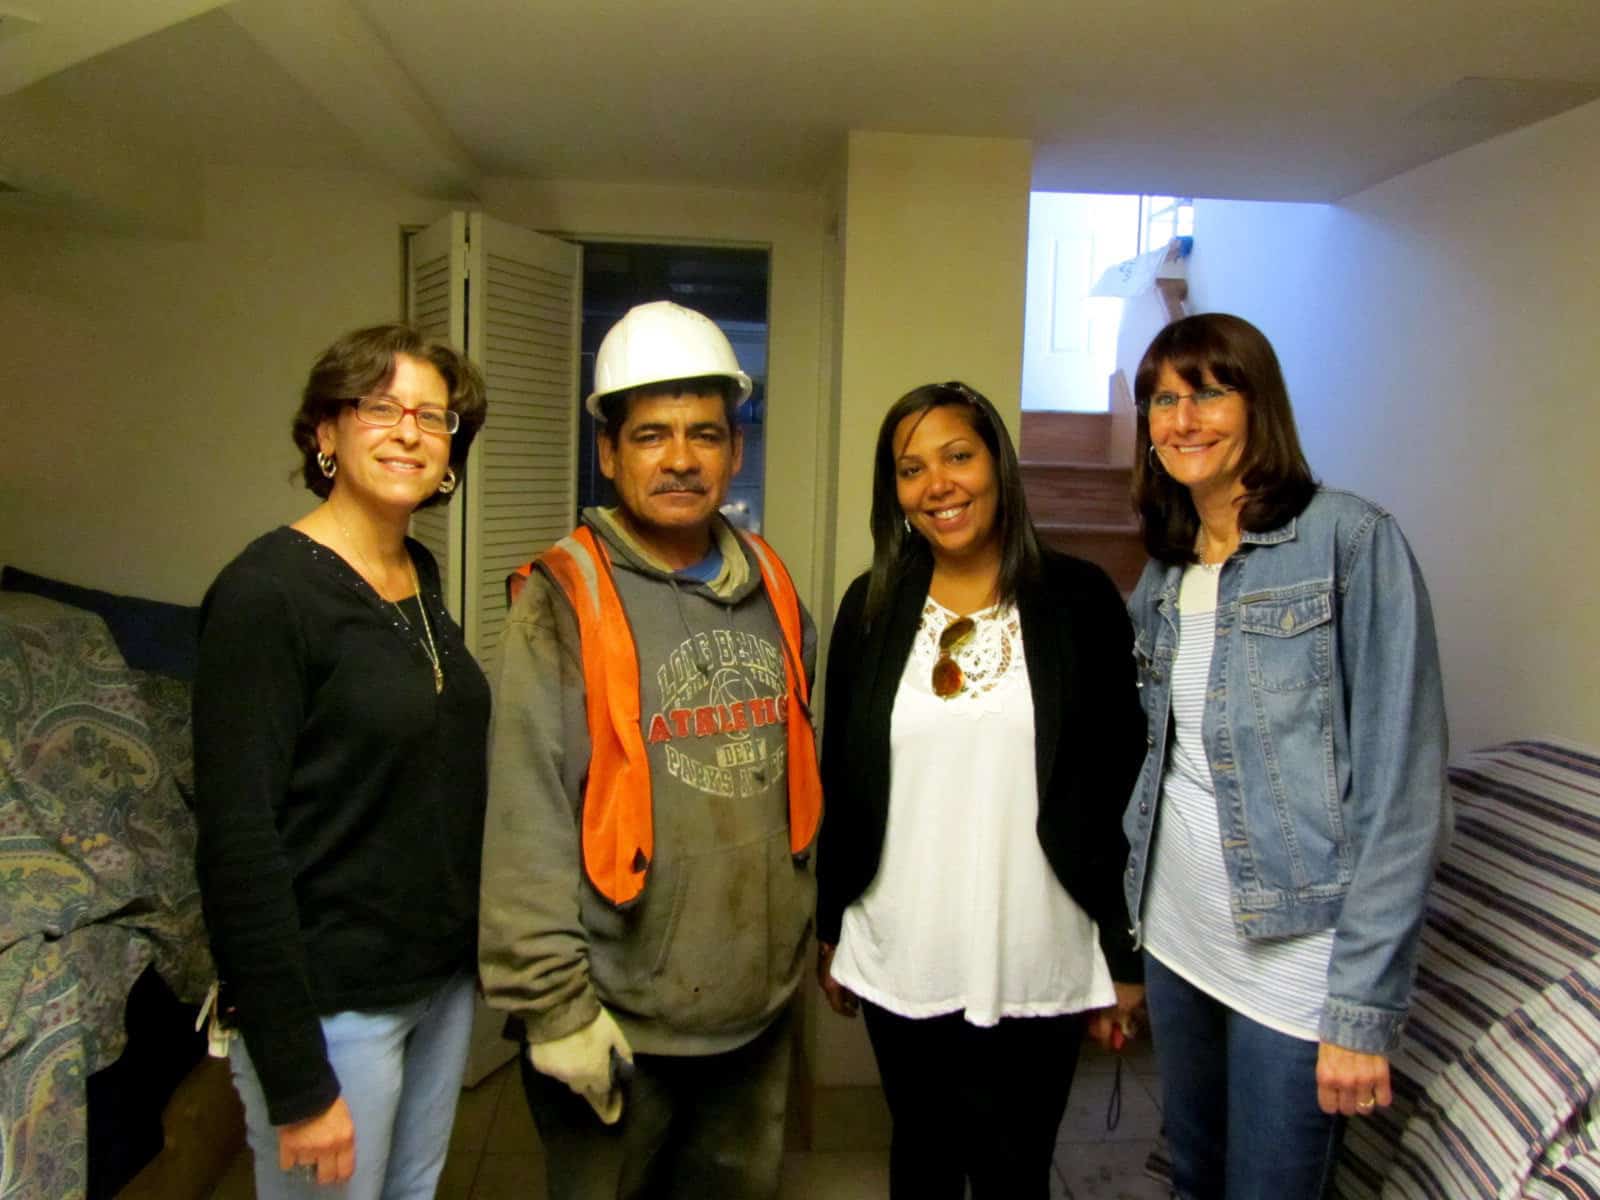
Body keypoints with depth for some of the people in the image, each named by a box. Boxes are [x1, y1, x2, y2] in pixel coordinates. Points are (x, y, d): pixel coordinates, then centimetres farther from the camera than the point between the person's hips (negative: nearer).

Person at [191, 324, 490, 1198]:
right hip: (335, 1001, -7)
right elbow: (237, 843, -19)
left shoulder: (421, 578, 4)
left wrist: (468, 946, 10)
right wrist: (296, 1080, -18)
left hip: (444, 979, 7)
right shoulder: (265, 592, -17)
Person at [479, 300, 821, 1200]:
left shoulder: (771, 587, 4)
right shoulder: (567, 599, -13)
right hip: (618, 1022, -5)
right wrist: (553, 1001, -15)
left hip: (761, 1003, 5)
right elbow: (527, 820, -15)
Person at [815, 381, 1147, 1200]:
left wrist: (1125, 957, -1)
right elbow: (838, 781, 6)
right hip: (900, 960, 2)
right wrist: (828, 930, 9)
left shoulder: (1079, 600, -6)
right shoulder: (871, 607, 0)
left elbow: (1122, 786, -3)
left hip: (1036, 966, -2)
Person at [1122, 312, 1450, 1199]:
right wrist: (1123, 950, 10)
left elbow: (1403, 787, -15)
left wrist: (1363, 1007, -16)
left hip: (1295, 954, -6)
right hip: (1175, 937, 6)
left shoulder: (1349, 541, -12)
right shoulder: (1163, 574, 7)